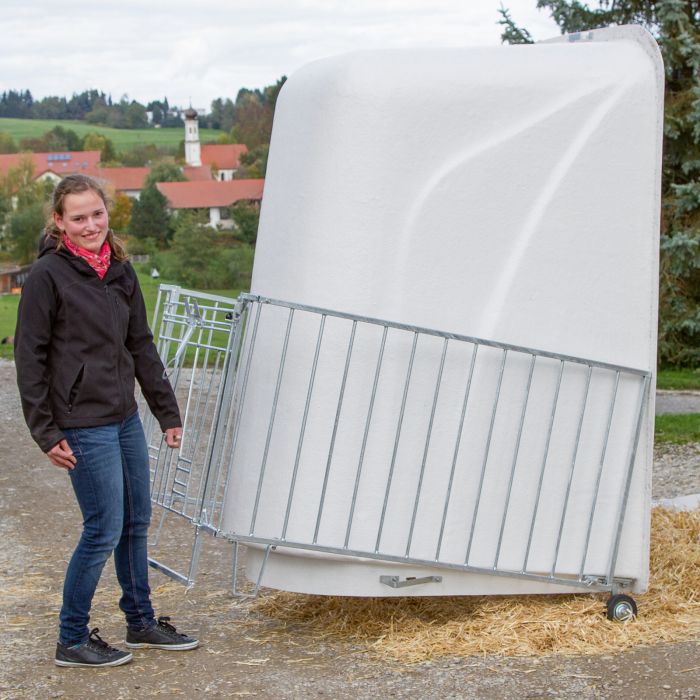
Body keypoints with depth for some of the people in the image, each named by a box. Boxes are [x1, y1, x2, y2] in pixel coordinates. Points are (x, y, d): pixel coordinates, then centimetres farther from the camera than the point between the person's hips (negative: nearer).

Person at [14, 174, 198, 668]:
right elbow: (29, 358, -10)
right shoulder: (47, 275, -11)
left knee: (137, 521, 15)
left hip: (126, 419, 7)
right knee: (105, 529, -4)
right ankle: (72, 641, 11)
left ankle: (142, 622, 31)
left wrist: (167, 411, 15)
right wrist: (46, 433, -12)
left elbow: (142, 346, 15)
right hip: (84, 426, -7)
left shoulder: (120, 270, 8)